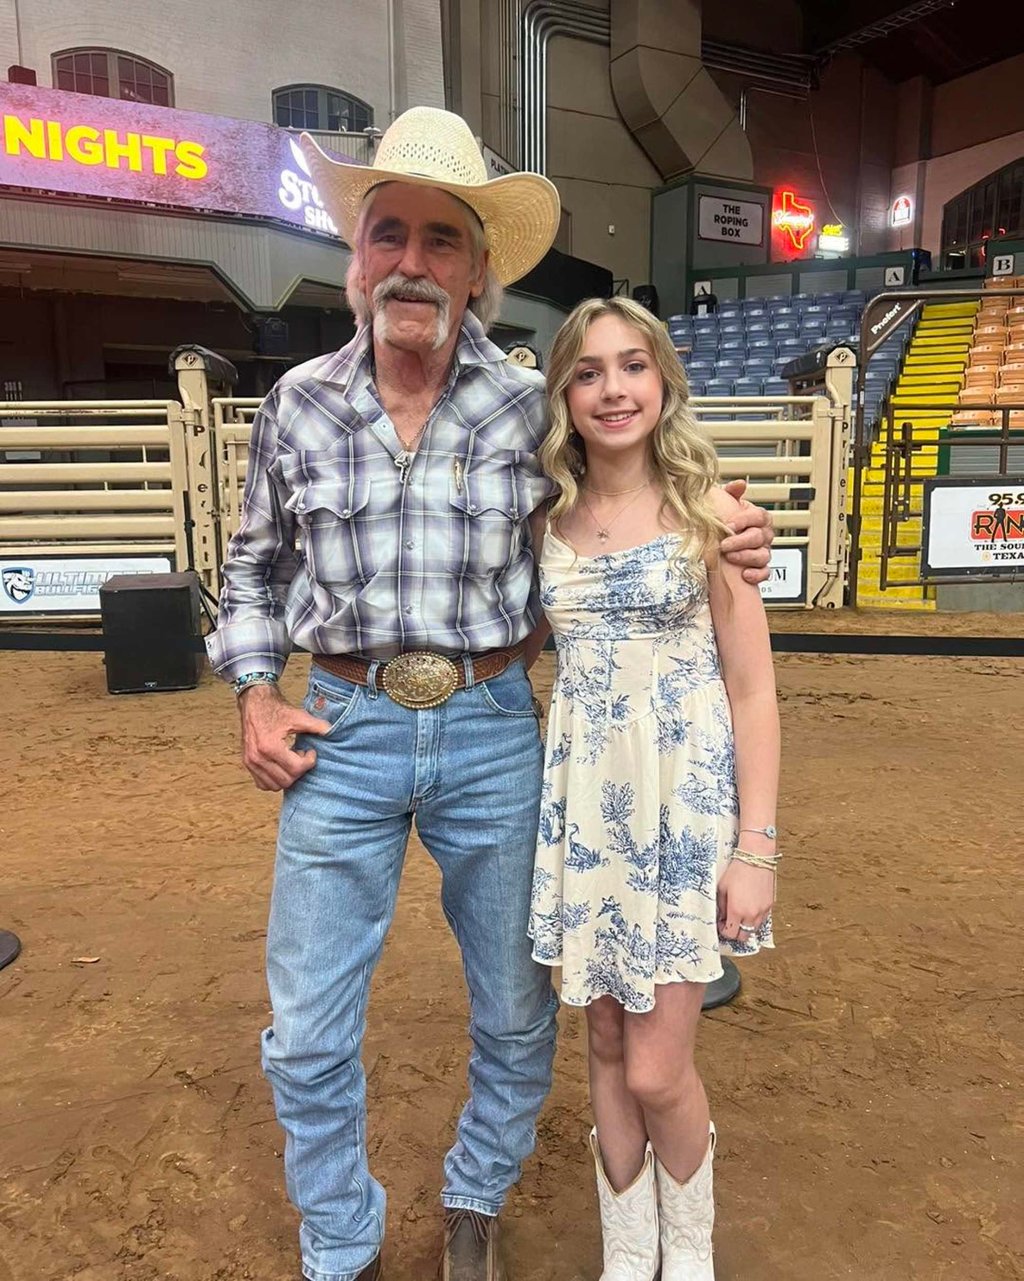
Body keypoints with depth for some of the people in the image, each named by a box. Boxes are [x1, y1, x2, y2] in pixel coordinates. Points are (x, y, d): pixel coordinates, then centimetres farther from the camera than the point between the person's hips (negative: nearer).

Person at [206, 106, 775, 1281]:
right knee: (308, 1036, 9)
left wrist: (722, 546, -7)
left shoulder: (530, 406, -2)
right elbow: (254, 565, 13)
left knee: (516, 1016, 15)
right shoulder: (298, 404, 1)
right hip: (343, 733, 1)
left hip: (491, 732, 0)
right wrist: (253, 696, 2)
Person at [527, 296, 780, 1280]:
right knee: (606, 1049, 15)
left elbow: (753, 695, -6)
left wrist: (756, 848, -9)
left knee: (657, 1072, 3)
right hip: (584, 803, 4)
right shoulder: (547, 521, 4)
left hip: (685, 801, -3)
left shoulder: (706, 512, -6)